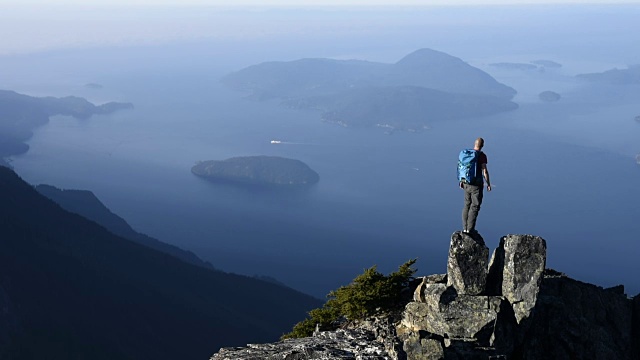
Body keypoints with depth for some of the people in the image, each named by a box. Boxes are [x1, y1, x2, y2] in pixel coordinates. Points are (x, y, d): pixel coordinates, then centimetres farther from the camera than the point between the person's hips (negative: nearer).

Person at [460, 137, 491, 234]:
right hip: (477, 183, -6)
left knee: (467, 205, 14)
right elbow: (484, 171, -14)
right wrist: (488, 184, -5)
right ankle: (470, 229, 1)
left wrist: (461, 181, 18)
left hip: (466, 183, 6)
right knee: (475, 206, 1)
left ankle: (465, 227, 15)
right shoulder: (482, 156, -14)